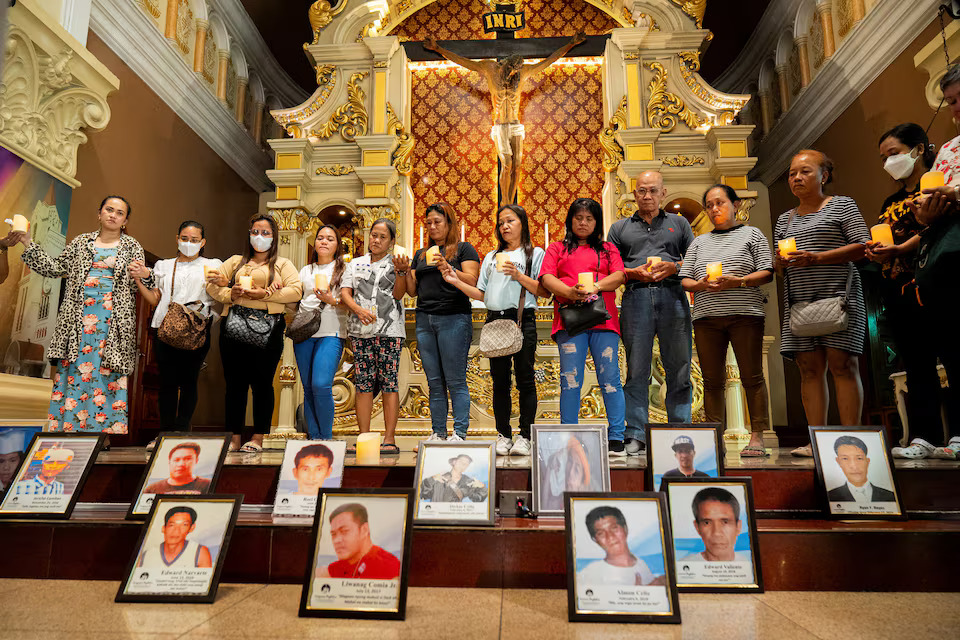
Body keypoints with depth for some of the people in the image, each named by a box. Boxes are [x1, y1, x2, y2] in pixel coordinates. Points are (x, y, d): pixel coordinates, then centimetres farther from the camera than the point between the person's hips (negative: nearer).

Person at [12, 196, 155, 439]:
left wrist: (145, 276, -16)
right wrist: (28, 244, 13)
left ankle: (108, 427, 2)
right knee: (71, 371, 1)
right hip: (78, 317, 2)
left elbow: (138, 286, 6)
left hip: (112, 320, -2)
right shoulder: (81, 242, 15)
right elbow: (55, 268, 17)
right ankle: (65, 424, 8)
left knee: (107, 374, -3)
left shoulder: (132, 247, 9)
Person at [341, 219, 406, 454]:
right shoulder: (356, 264, 19)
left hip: (390, 330, -2)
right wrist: (359, 310, -9)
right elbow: (345, 293, 9)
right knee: (363, 384, -1)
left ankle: (389, 439, -2)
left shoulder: (396, 263, 11)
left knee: (389, 383, -6)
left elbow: (398, 294, 0)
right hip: (360, 330, 3)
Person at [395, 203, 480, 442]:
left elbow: (471, 281, -7)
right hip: (424, 320, 5)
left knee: (455, 380, -5)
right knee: (434, 381, 7)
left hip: (454, 318, -5)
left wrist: (447, 268, -19)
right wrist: (405, 272, 0)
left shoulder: (464, 249, 5)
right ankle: (438, 433, 12)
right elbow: (413, 291, 17)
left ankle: (459, 433, 0)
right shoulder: (420, 254, 20)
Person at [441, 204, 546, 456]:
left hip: (522, 320, -4)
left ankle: (525, 436, 2)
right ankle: (503, 436, 12)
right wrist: (457, 282, 6)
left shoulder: (535, 253, 8)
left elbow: (544, 291, -3)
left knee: (525, 379, -4)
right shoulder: (491, 257, 22)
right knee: (500, 381, 5)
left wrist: (518, 276, -12)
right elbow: (482, 294, 17)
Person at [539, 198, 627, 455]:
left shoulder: (608, 249, 23)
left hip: (603, 318, 1)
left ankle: (616, 438, 0)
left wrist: (596, 286, -12)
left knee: (610, 378, -4)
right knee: (570, 380, -4)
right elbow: (547, 277, 5)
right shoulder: (557, 249, 20)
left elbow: (619, 275, 7)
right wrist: (569, 291, -14)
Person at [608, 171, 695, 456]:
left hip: (672, 296, 1)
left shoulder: (679, 224, 20)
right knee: (637, 370, -2)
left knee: (679, 369, -1)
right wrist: (632, 273, -6)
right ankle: (635, 436, 1)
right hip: (636, 298, 0)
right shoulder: (619, 228, 19)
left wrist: (674, 267, -6)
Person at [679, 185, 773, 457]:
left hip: (744, 313, -3)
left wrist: (737, 281, -13)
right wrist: (701, 285, -7)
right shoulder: (699, 242, 21)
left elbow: (767, 273, 3)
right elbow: (684, 279, 15)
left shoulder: (752, 234, 12)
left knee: (752, 376, -4)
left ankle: (757, 437, 1)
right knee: (712, 380, 1)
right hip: (706, 316, 3)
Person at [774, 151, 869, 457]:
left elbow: (863, 246, -4)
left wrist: (816, 258, -15)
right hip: (799, 301, 5)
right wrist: (780, 262, -3)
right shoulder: (785, 219, 21)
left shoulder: (842, 205, 6)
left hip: (837, 295, -4)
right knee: (809, 368, 0)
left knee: (842, 364, -9)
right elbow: (779, 265, 22)